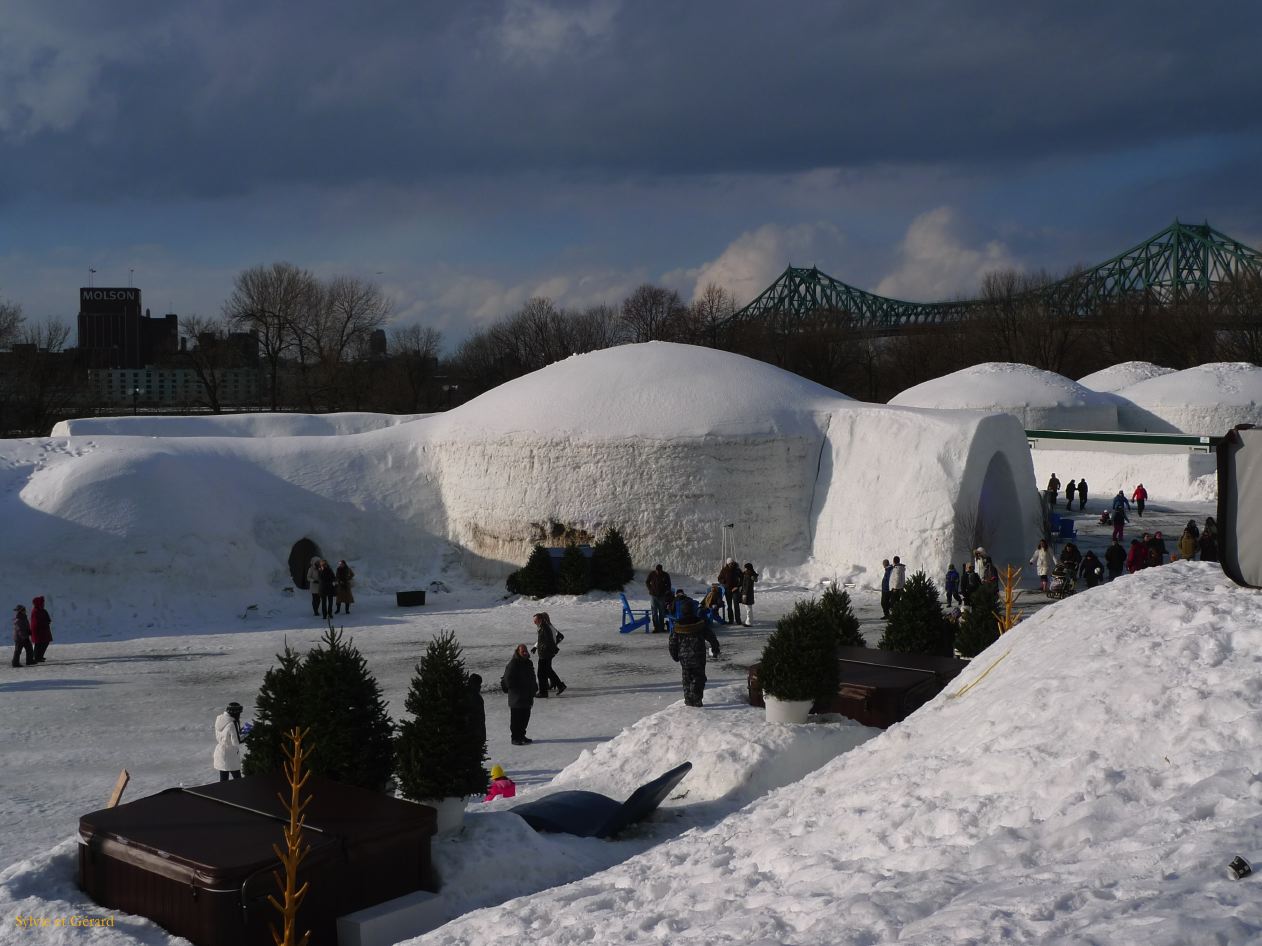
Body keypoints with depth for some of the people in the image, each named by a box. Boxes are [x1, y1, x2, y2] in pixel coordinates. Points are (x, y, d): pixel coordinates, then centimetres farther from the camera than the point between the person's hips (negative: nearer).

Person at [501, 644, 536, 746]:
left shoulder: (528, 663, 11)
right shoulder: (513, 664, -14)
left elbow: (532, 679, 19)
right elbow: (508, 680, -17)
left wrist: (532, 694, 13)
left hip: (527, 696, 8)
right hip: (516, 697, -8)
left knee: (525, 717, 13)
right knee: (516, 717, -2)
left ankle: (521, 736, 24)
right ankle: (515, 738, 5)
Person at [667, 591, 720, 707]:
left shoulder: (677, 627, -5)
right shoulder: (701, 624, -8)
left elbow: (672, 643, 2)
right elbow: (712, 638, 0)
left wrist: (675, 656, 18)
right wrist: (715, 650, 16)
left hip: (684, 658, 2)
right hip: (699, 657, -2)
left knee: (687, 679, 14)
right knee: (698, 678, 5)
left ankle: (688, 700, 15)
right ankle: (696, 700, -3)